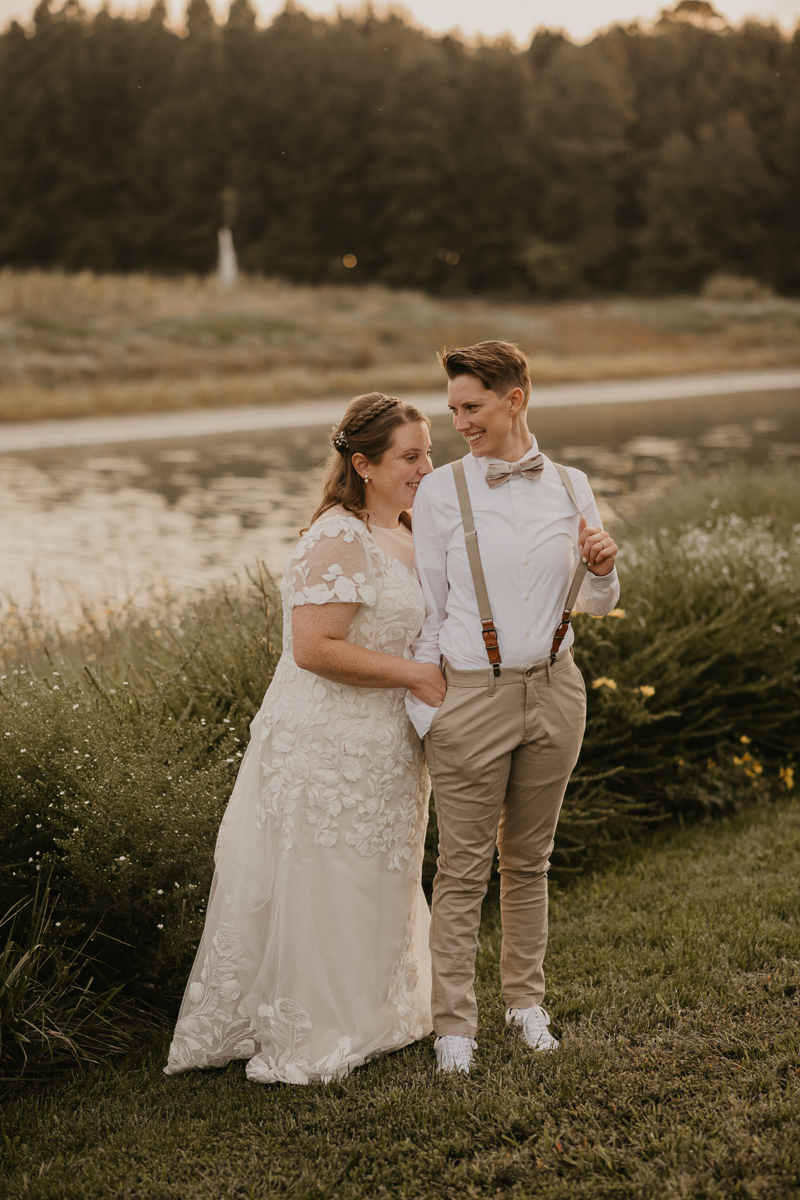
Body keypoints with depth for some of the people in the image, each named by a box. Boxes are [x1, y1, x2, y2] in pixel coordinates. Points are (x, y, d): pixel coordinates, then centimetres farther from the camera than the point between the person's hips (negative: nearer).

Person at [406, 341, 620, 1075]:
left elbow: (597, 605, 13)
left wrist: (603, 568, -9)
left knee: (529, 858, 14)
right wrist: (422, 708, -3)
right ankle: (454, 1022, 11)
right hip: (473, 696, -3)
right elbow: (427, 607, 0)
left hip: (553, 690, 3)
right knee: (464, 868, 1)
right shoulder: (443, 491, -4)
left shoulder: (569, 487, 5)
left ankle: (525, 998, 30)